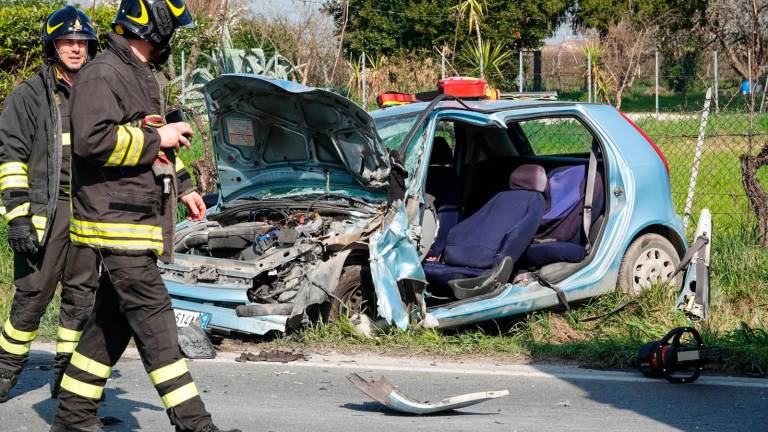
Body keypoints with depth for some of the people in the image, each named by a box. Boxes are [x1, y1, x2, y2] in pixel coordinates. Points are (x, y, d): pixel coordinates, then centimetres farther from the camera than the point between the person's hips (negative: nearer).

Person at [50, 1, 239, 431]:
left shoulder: (146, 77, 20)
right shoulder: (103, 75, -14)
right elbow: (94, 139, -25)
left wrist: (183, 186, 26)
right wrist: (157, 138, -18)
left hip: (142, 219, 10)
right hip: (116, 219, -10)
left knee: (114, 318, 12)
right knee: (153, 317, -11)